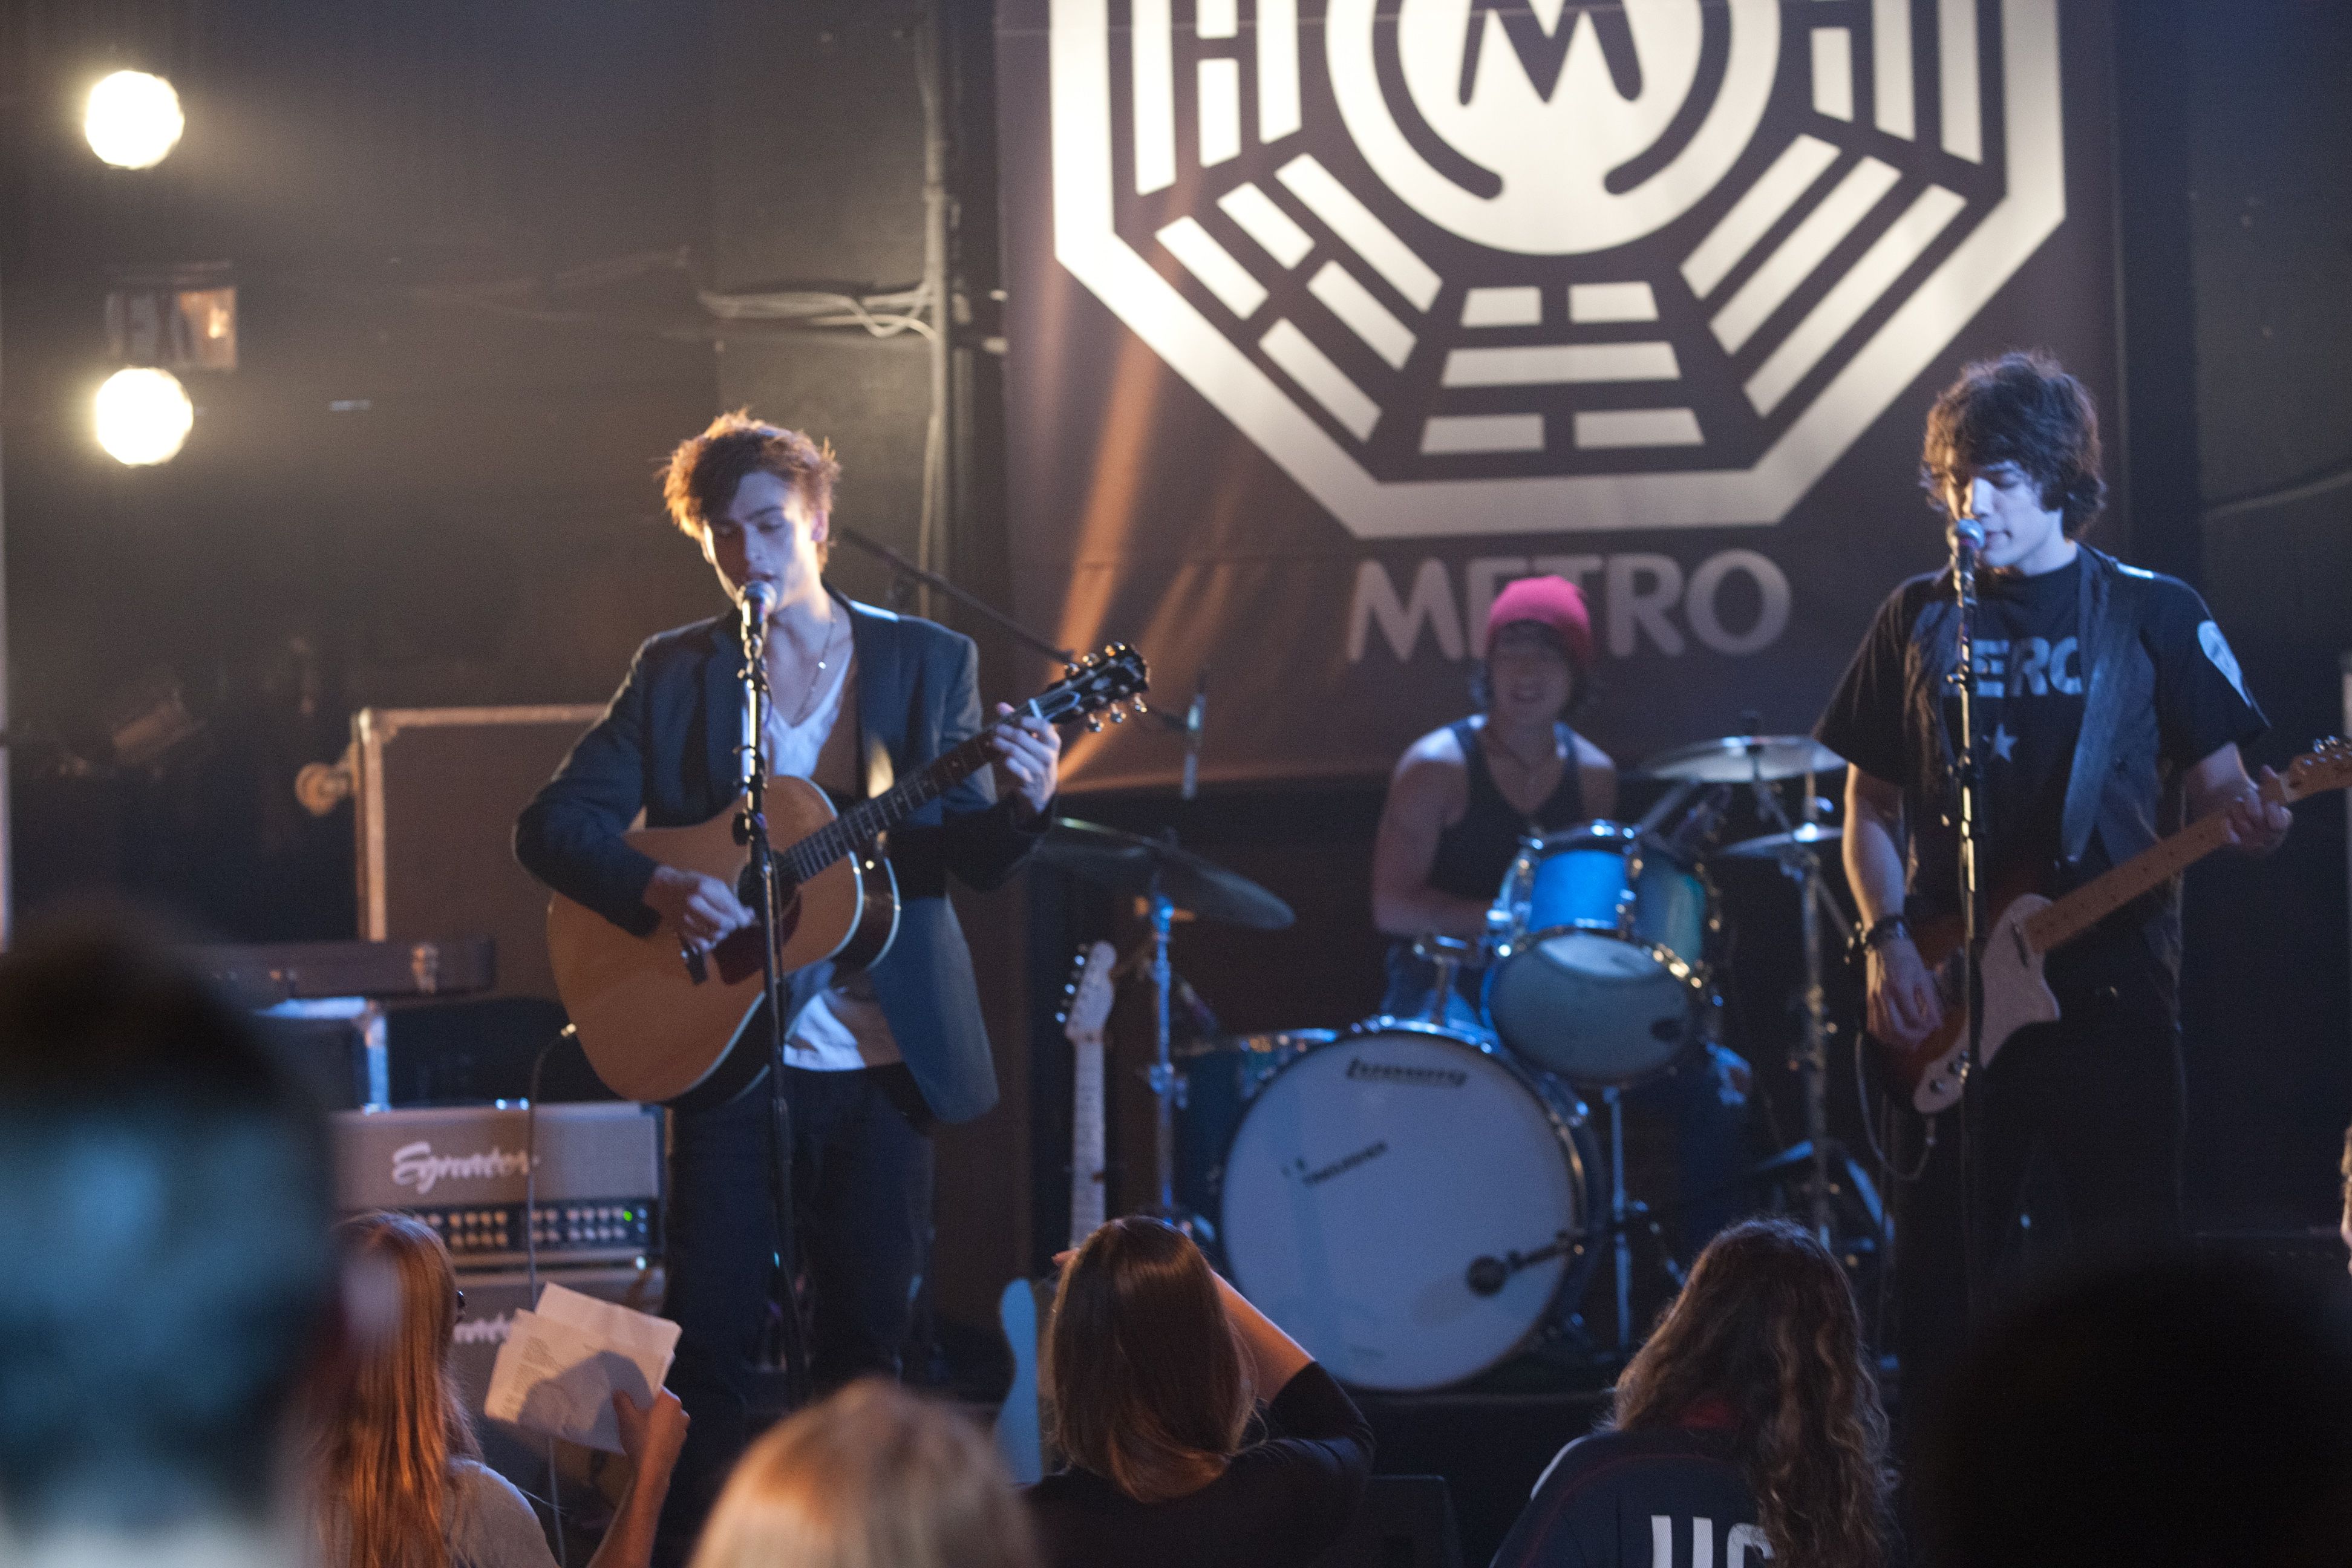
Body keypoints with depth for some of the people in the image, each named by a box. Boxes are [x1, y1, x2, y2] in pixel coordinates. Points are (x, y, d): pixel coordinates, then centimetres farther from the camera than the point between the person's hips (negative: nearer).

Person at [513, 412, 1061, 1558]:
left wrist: (1021, 806, -21)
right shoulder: (674, 673, 7)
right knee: (710, 1340, -2)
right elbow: (549, 826, 2)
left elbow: (970, 860, 1)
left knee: (866, 1341, 4)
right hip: (721, 1044, 0)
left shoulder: (928, 663, 6)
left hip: (879, 1058, 0)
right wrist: (656, 891, -15)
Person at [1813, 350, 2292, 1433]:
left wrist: (2250, 817, -21)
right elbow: (1871, 804, 13)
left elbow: (2214, 781, 3)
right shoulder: (1920, 620, 10)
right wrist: (1887, 944, -1)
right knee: (1943, 1277, 2)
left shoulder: (2153, 615, 3)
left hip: (2110, 988, -2)